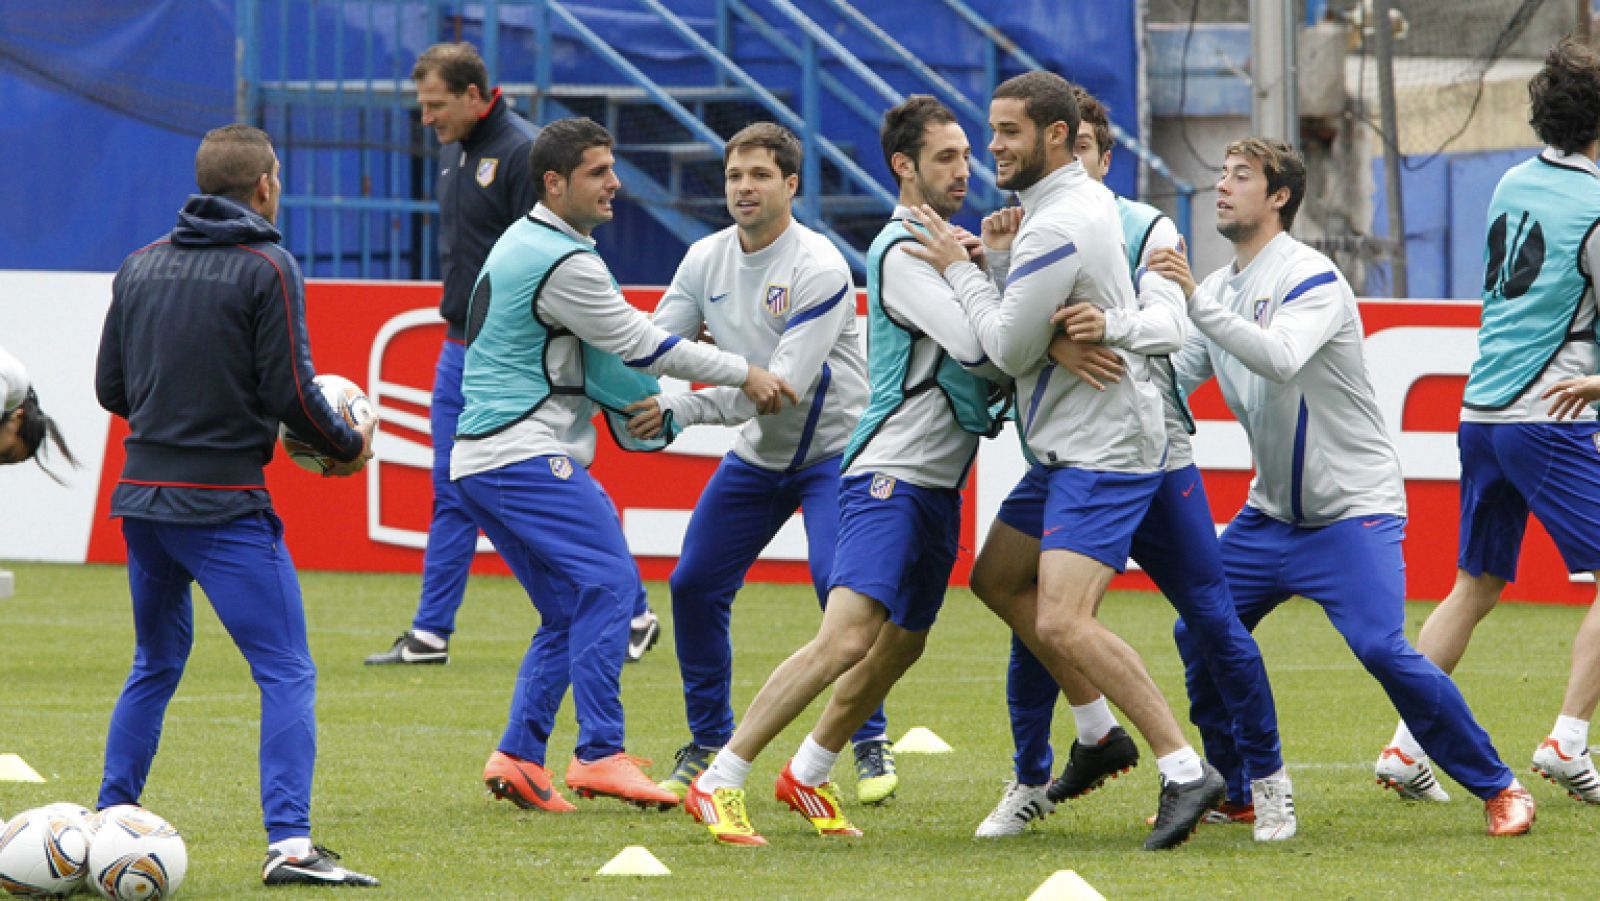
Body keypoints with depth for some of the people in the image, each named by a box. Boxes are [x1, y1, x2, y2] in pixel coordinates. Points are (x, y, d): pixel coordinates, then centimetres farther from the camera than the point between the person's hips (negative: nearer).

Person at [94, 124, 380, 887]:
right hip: (225, 507, -6)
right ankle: (290, 844, -15)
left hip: (143, 498, 6)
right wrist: (348, 445, 5)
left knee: (155, 666, 22)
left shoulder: (141, 266, 10)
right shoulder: (266, 269, -9)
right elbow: (290, 393, -12)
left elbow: (111, 387, 13)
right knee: (287, 674, -5)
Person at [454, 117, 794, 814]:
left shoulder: (526, 241, 18)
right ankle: (600, 756, -19)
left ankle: (518, 757, 5)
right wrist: (744, 375, -4)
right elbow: (637, 344, -11)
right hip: (526, 454, -10)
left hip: (483, 461, 10)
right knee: (609, 583, -13)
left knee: (569, 613, 11)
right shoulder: (562, 261, -14)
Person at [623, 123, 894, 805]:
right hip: (757, 455, 6)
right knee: (694, 585, 1)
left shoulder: (819, 269, -23)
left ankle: (872, 747, -10)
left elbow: (785, 385, -29)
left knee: (838, 582, -23)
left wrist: (679, 410, -32)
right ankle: (708, 745, 17)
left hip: (834, 448, -6)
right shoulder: (706, 260, -2)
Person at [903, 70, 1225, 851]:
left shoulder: (1058, 228, -20)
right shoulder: (1083, 198, 12)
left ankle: (1186, 771, -18)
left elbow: (1009, 349, -16)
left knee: (1061, 624, -20)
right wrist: (997, 259, -1)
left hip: (1103, 450, -11)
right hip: (1069, 444, 11)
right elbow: (1027, 323, 16)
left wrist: (961, 269, -5)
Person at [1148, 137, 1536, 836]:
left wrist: (1194, 298, -37)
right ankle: (1236, 790, 20)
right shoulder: (1221, 288, 9)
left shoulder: (1312, 279, -16)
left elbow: (1279, 359, -34)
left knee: (1383, 649, -21)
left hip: (1353, 509, -8)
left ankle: (1498, 789, -10)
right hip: (1271, 512, 8)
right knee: (1198, 635, 3)